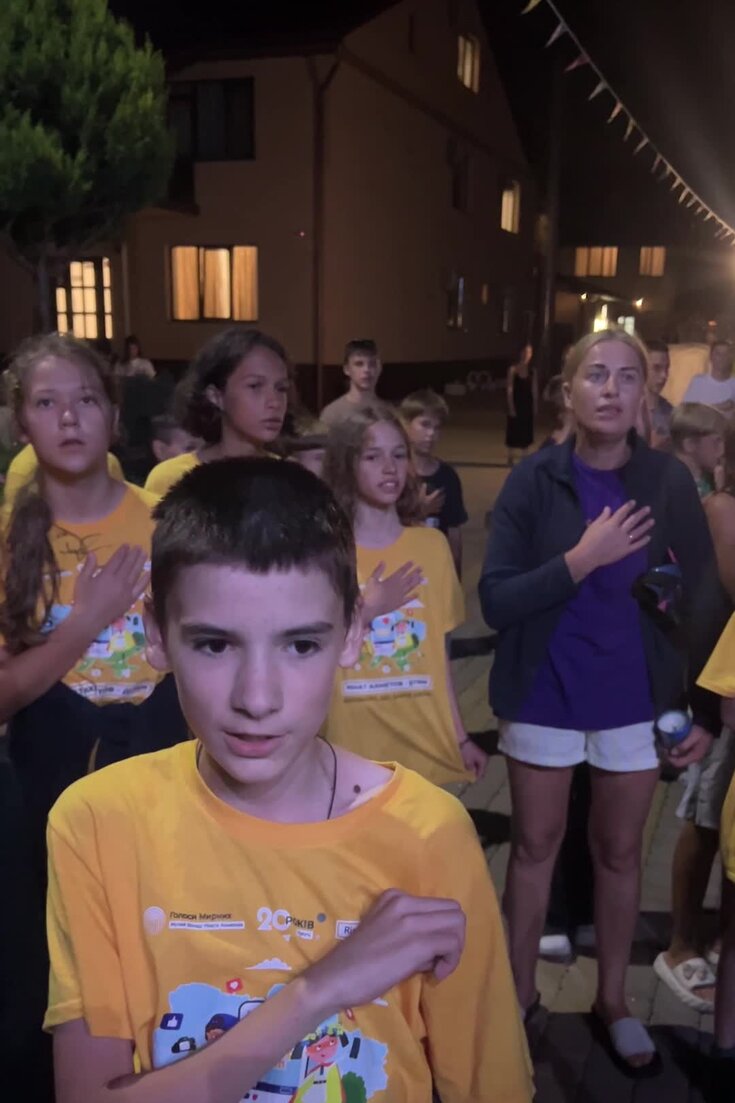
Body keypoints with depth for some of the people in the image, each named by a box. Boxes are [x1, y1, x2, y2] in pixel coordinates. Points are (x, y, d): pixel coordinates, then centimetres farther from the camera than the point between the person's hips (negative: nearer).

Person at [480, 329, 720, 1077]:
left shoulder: (669, 482, -5)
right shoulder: (533, 480, -9)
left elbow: (700, 601, 0)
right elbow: (496, 601, -13)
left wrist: (707, 710, -1)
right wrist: (582, 559, -24)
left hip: (638, 702, 1)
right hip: (544, 699, -1)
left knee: (619, 850, 16)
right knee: (535, 845, 14)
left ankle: (612, 1001, 35)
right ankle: (520, 993, 33)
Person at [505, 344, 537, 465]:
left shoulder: (532, 371, 5)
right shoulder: (513, 369, -6)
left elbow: (535, 390, 6)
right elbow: (509, 390, -9)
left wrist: (535, 406, 2)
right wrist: (511, 407, -14)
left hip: (527, 405, 4)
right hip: (515, 404, -4)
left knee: (526, 432, 7)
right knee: (513, 432, 0)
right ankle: (511, 459, 8)